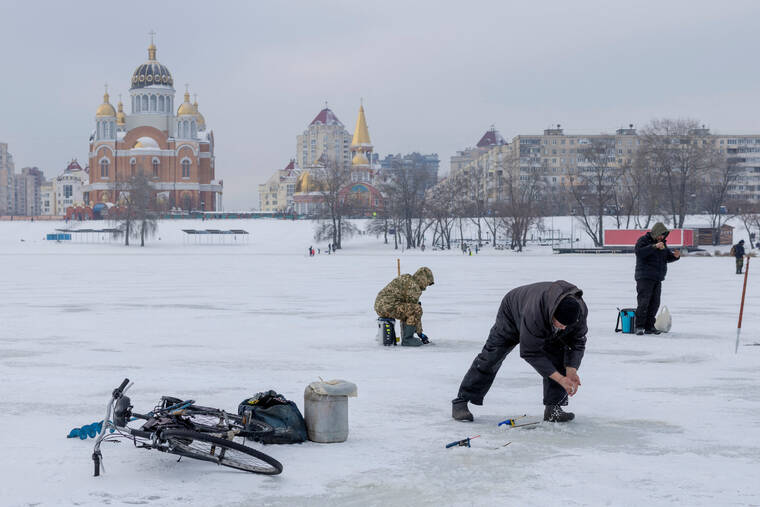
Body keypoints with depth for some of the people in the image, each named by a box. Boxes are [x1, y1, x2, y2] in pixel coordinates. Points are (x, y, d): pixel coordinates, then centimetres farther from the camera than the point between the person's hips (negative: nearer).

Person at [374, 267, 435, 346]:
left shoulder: (406, 280, 22)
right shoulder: (414, 286, -8)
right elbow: (415, 310, -8)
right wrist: (420, 332, 0)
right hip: (388, 306, -11)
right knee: (417, 309, -18)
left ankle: (405, 336, 18)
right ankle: (407, 339, -10)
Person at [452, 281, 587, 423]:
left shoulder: (580, 310, -33)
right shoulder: (534, 311, -48)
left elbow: (577, 342, -18)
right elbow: (531, 352, -38)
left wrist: (571, 371, -34)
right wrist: (560, 379, -39)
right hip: (513, 316, -4)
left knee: (560, 357, -15)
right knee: (491, 357, -10)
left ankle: (553, 407, -7)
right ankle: (460, 402, -3)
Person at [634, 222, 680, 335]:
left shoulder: (662, 242, 16)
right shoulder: (644, 240, -5)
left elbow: (668, 257, 18)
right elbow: (639, 251, -23)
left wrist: (675, 256, -5)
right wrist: (654, 246, -30)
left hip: (657, 279, 7)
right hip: (645, 277, -7)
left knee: (654, 303, 5)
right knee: (643, 302, -13)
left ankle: (649, 327, 10)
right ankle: (639, 327, -11)